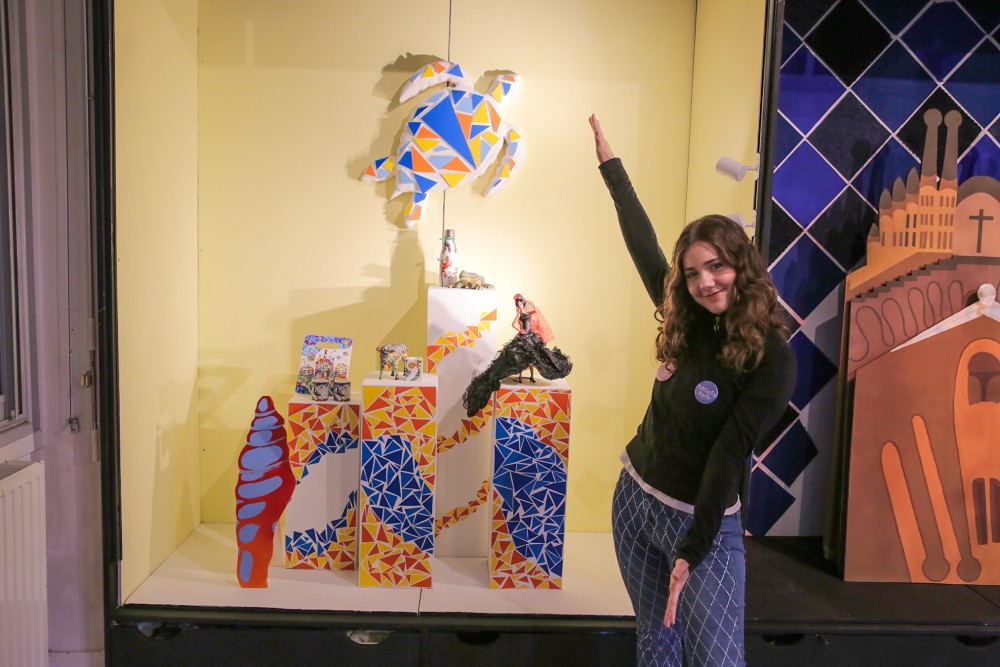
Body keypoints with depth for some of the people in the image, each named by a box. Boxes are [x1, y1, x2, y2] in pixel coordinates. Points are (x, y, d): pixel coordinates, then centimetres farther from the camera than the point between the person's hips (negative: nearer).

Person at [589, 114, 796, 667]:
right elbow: (642, 244, 9)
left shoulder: (772, 359, -16)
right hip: (635, 498, 5)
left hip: (703, 521, -5)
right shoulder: (683, 324, -1)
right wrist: (609, 164, 18)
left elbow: (730, 453, -19)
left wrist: (693, 550, -17)